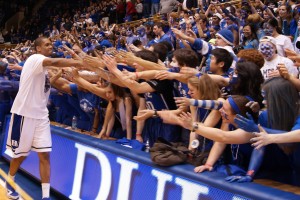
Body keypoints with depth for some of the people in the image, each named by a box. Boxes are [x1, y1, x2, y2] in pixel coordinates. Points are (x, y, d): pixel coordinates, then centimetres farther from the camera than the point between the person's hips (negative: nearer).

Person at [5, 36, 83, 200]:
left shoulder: (46, 68, 15)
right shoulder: (34, 59, -10)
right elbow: (55, 62, -31)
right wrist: (78, 63, -29)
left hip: (41, 115, 7)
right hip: (24, 114, -7)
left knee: (44, 155, -2)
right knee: (20, 154, 9)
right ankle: (9, 182, 36)